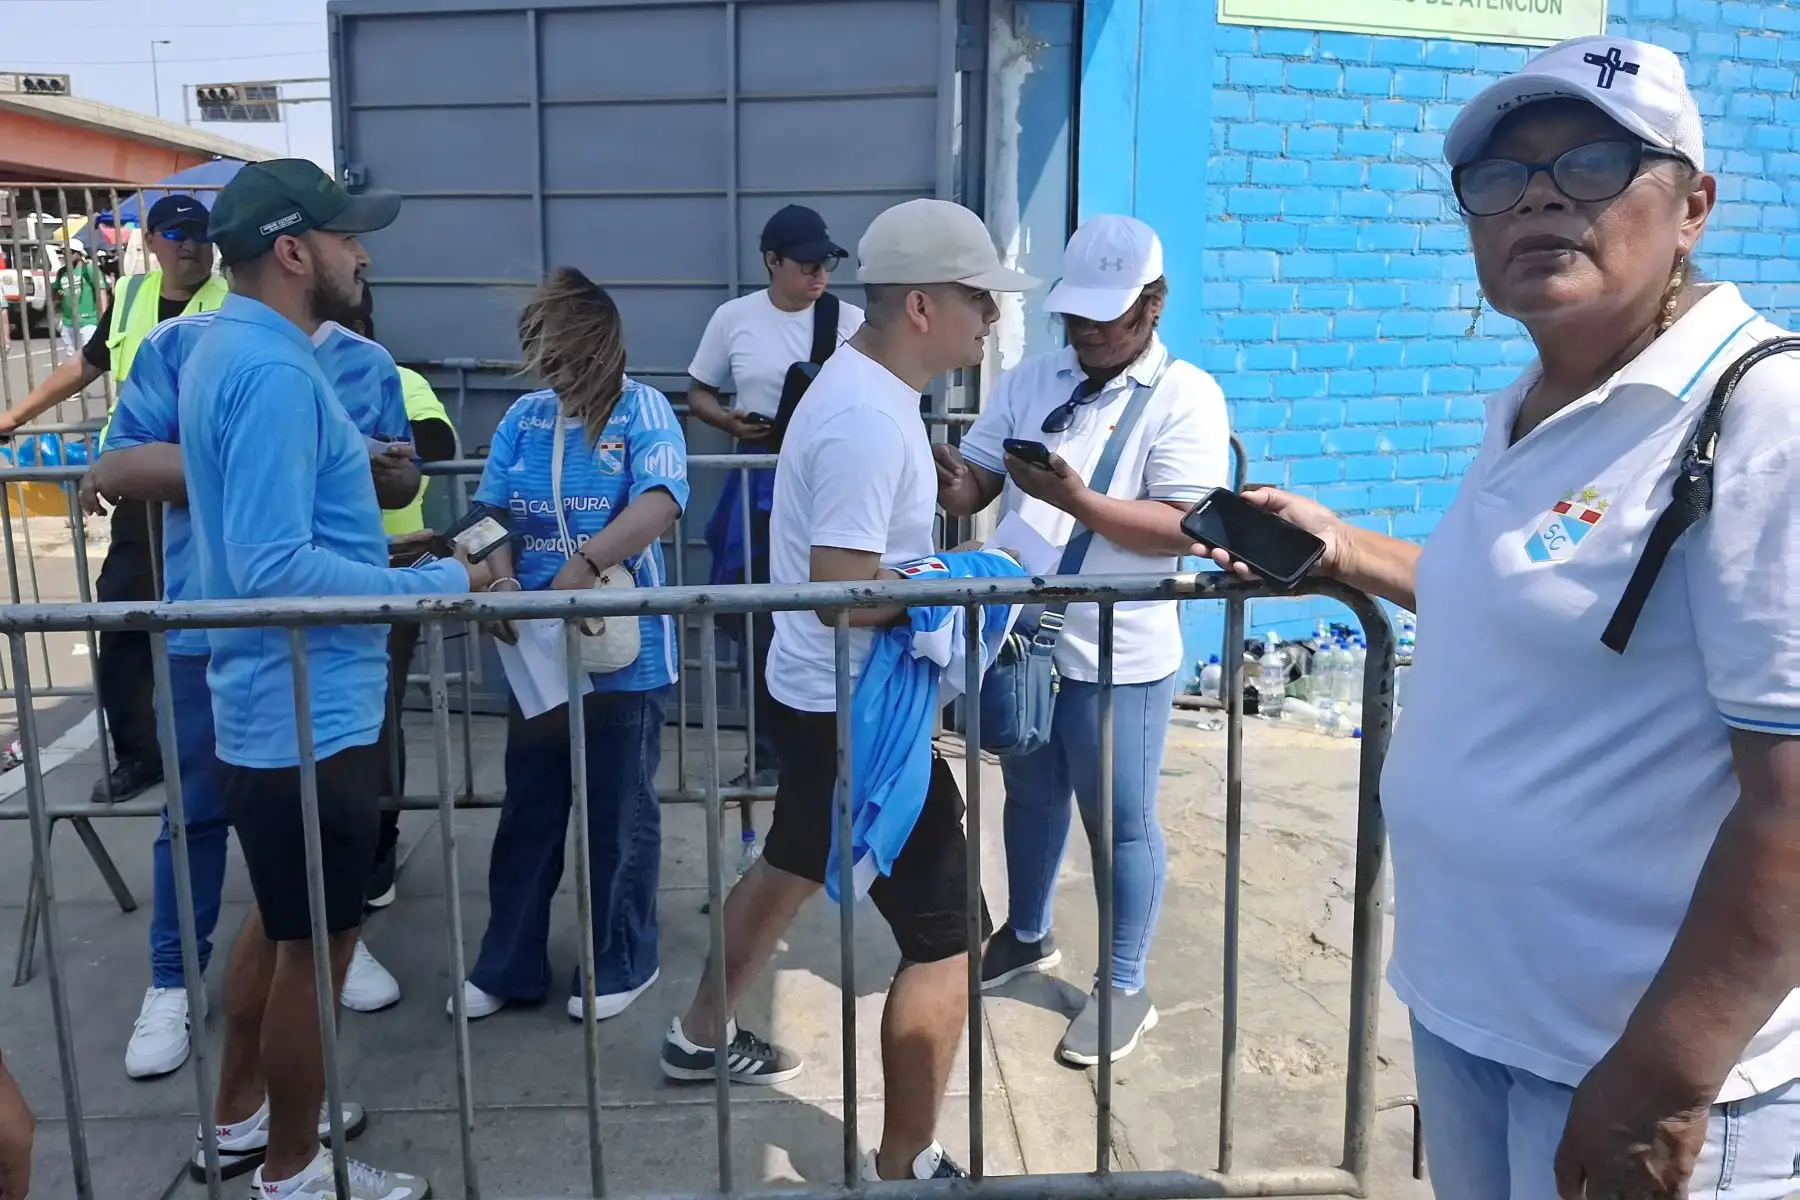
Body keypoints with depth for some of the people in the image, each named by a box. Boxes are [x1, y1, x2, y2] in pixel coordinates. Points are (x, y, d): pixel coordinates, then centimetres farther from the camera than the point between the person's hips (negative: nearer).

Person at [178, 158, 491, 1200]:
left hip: (274, 703, 10)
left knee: (282, 922, 24)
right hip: (309, 714, -10)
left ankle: (242, 1114, 42)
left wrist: (348, 460, 17)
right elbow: (273, 566, -29)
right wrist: (435, 585, -23)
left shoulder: (231, 349, 9)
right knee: (317, 945, 6)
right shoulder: (273, 372, -23)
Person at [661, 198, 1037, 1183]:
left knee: (791, 865, 29)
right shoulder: (869, 419, -26)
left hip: (821, 696, 11)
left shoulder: (859, 383, 6)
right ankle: (902, 1168, 12)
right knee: (947, 939, -2)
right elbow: (843, 590, -29)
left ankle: (703, 1035, 49)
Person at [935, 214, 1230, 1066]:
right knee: (1031, 797, 22)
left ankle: (1125, 987, 26)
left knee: (1121, 823, 9)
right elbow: (977, 480, 4)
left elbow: (1187, 528, -19)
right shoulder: (1029, 380, 6)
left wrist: (1078, 501, -30)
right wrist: (955, 486, -20)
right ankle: (1027, 936, 44)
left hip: (1118, 657, -5)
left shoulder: (1186, 396, -11)